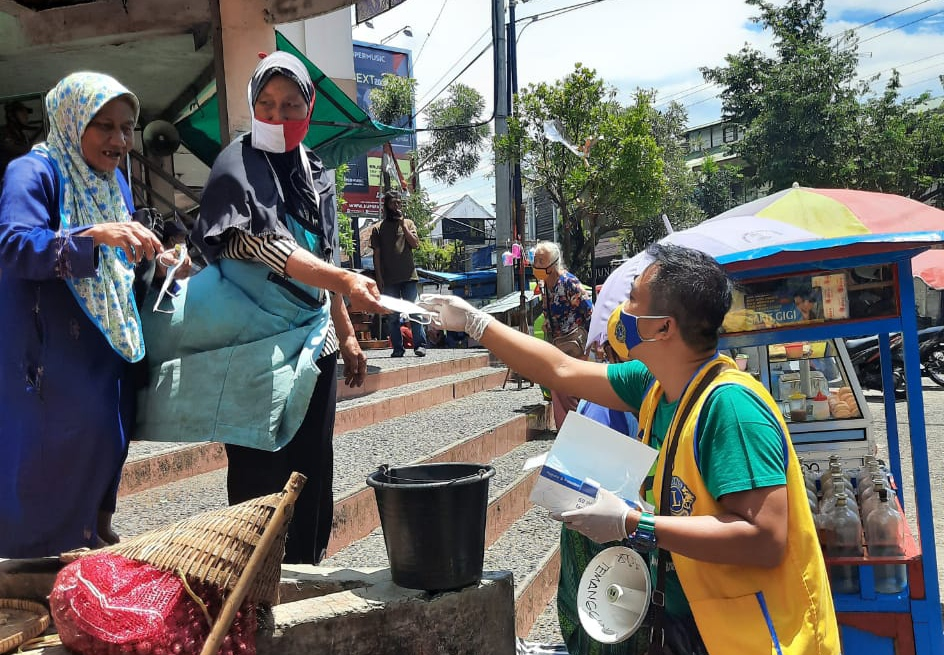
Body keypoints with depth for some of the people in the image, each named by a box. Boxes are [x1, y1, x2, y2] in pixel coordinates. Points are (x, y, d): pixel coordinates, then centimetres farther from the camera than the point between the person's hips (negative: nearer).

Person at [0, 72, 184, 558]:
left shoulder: (115, 181, 12)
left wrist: (152, 260, -2)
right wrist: (95, 235, -39)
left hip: (106, 346, 7)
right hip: (49, 351, -7)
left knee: (106, 440, 11)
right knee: (52, 460, -5)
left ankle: (97, 534, 27)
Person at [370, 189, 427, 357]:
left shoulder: (408, 223, 11)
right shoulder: (378, 228, 8)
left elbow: (415, 244, -2)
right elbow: (376, 254, 5)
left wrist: (403, 225, -6)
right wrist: (379, 277, -3)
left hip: (408, 276, 0)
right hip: (389, 279, 0)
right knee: (393, 315, 3)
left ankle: (420, 345, -2)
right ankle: (397, 348, 8)